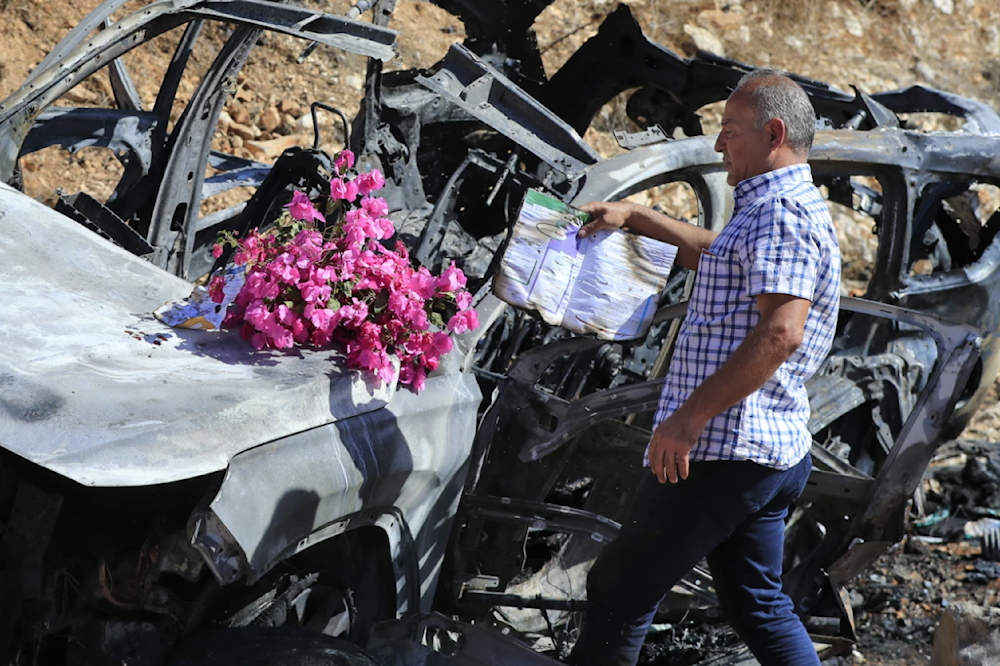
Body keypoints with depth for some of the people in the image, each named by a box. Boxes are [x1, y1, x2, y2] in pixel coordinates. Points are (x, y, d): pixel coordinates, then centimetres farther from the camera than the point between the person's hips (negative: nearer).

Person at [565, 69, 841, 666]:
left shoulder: (781, 213, -15)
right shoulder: (792, 211, 20)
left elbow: (781, 330, -28)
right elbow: (714, 253, 39)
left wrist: (691, 414, -27)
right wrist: (634, 216, 36)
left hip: (726, 449, -11)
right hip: (776, 453, 11)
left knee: (620, 590, -1)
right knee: (757, 604, 16)